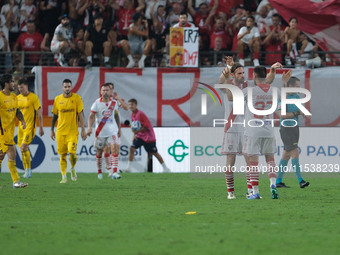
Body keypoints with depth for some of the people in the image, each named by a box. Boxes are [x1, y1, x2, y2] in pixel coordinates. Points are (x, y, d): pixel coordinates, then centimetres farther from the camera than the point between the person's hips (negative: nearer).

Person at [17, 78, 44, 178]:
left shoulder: (33, 97, -7)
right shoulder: (18, 98, 10)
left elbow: (39, 113, -7)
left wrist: (41, 127, -9)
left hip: (30, 127, -6)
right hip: (21, 127, 6)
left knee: (24, 147, -17)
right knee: (22, 149, 5)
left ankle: (28, 171, -10)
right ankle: (27, 171, 12)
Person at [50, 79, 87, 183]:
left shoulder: (77, 98, -3)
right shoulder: (57, 99, 5)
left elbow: (80, 114, -4)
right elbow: (55, 115, 13)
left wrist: (83, 129, -8)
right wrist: (52, 130, 13)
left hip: (73, 131, -3)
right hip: (60, 131, 3)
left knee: (72, 152, -15)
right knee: (62, 154, 3)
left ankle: (73, 169, 15)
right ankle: (64, 177, 11)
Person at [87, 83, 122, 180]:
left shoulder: (114, 102, 3)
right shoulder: (97, 103, -7)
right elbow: (91, 116, -8)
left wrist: (119, 129, 16)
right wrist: (89, 127, -24)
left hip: (112, 130, 1)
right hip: (100, 131, -1)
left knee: (114, 148, -15)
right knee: (99, 151, 8)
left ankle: (115, 173, -18)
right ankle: (99, 172, 23)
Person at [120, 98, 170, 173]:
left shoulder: (140, 114, -20)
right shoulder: (132, 115, 4)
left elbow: (146, 126, -21)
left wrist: (137, 131, -23)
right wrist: (134, 134, 5)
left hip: (148, 136, -7)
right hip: (139, 136, 7)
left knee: (154, 153, 3)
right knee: (132, 148, -10)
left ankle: (165, 168, 16)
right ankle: (128, 167, -7)